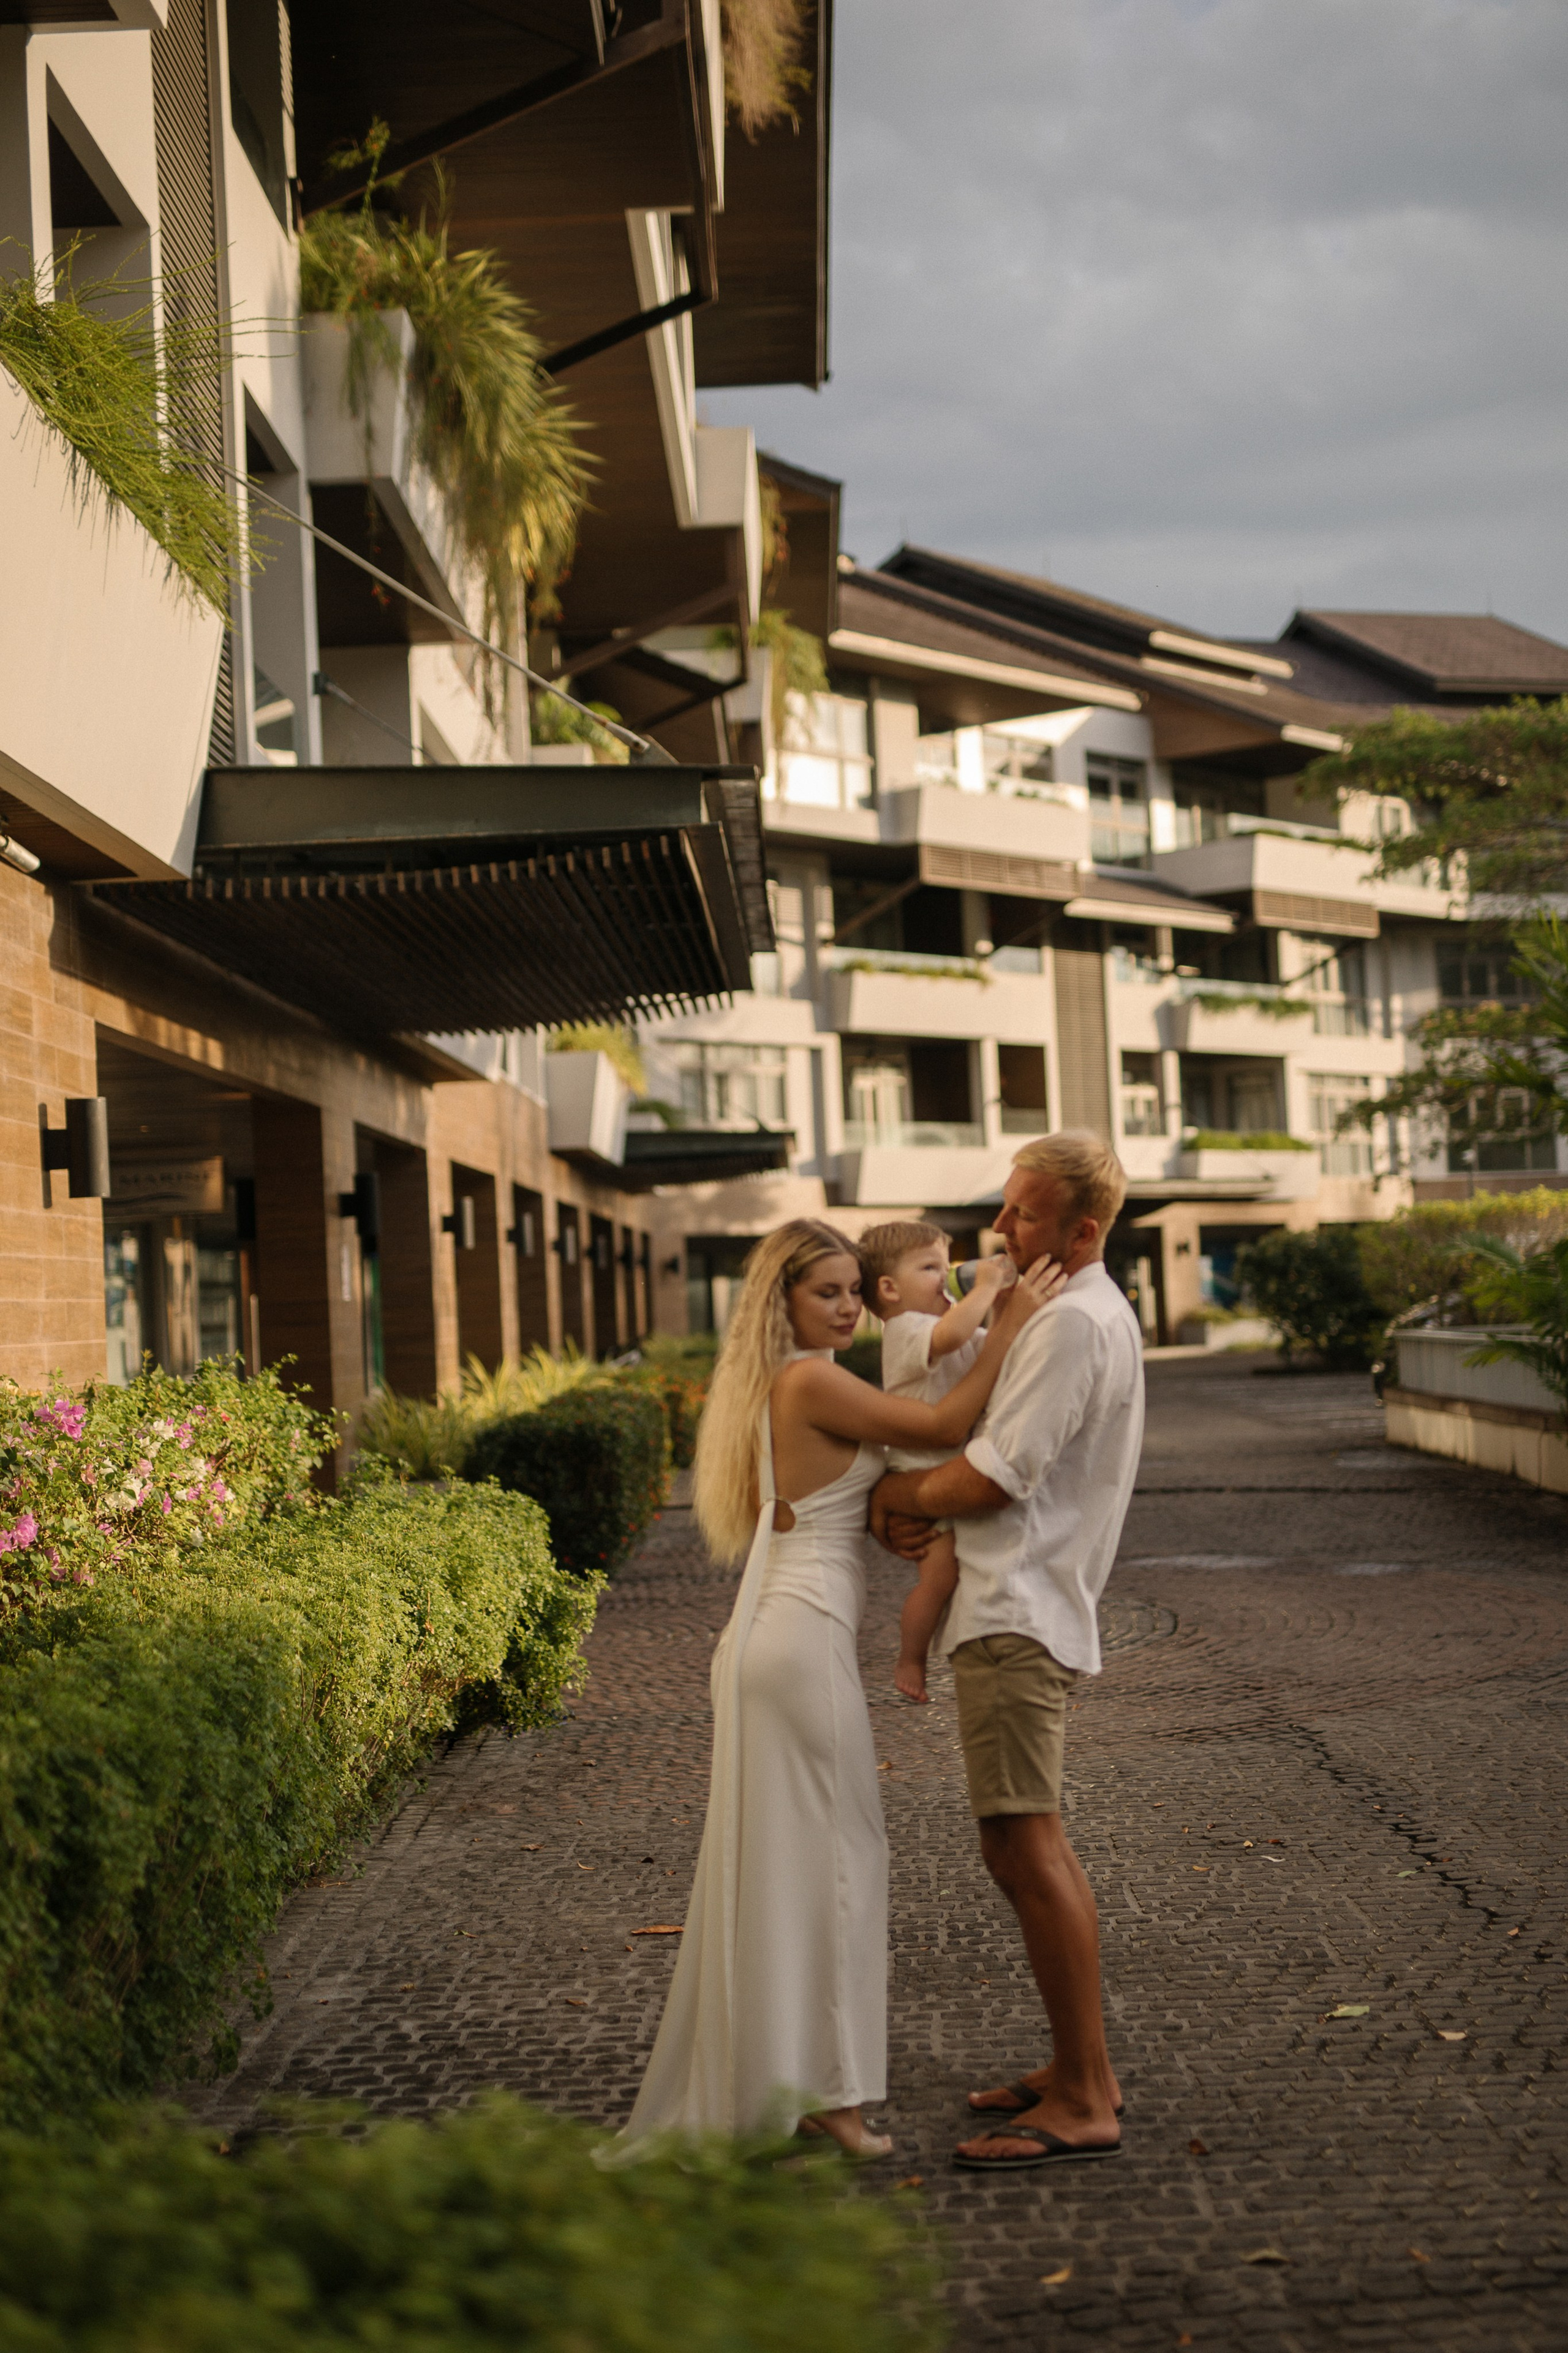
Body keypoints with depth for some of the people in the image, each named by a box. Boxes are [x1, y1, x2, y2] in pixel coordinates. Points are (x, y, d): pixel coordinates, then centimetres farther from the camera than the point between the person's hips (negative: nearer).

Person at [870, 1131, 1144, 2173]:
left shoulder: (1076, 1323, -15)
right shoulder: (1096, 1315, 20)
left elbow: (993, 1479, -18)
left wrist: (895, 1493, -1)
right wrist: (929, 1507, 4)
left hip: (1019, 1618, -11)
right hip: (1012, 1606, 11)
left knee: (1026, 1848, -11)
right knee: (1037, 1847, 16)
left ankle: (1084, 2104, -8)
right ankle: (1081, 2066, 25)